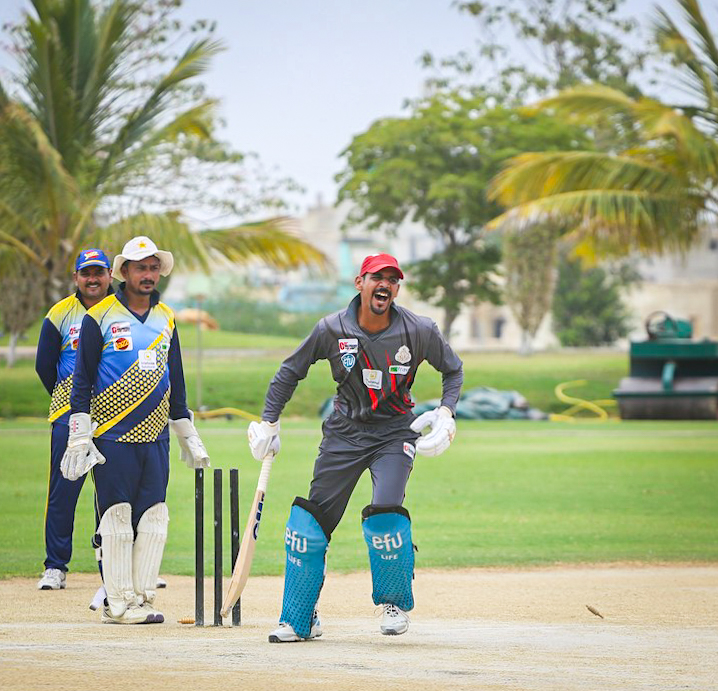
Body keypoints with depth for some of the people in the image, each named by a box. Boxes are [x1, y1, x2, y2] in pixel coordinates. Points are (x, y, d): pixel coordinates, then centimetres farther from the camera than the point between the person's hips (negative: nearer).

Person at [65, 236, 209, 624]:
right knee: (117, 518, -6)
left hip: (155, 438, 5)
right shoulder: (99, 318, -1)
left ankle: (142, 599, 5)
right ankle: (117, 603, -3)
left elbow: (176, 383, 21)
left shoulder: (166, 319, 15)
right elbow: (82, 380, -2)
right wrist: (79, 435, -9)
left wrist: (188, 436, 20)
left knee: (154, 518, 0)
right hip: (112, 436, -5)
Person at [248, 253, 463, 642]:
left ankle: (396, 602, 5)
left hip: (395, 433, -2)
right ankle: (299, 621, 8)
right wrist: (268, 424, 2)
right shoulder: (332, 330, -9)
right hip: (344, 433, 2)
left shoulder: (419, 332, -11)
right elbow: (289, 373, 5)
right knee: (310, 518, -4)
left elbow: (452, 370, 7)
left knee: (385, 514, -21)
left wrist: (445, 415, -7)